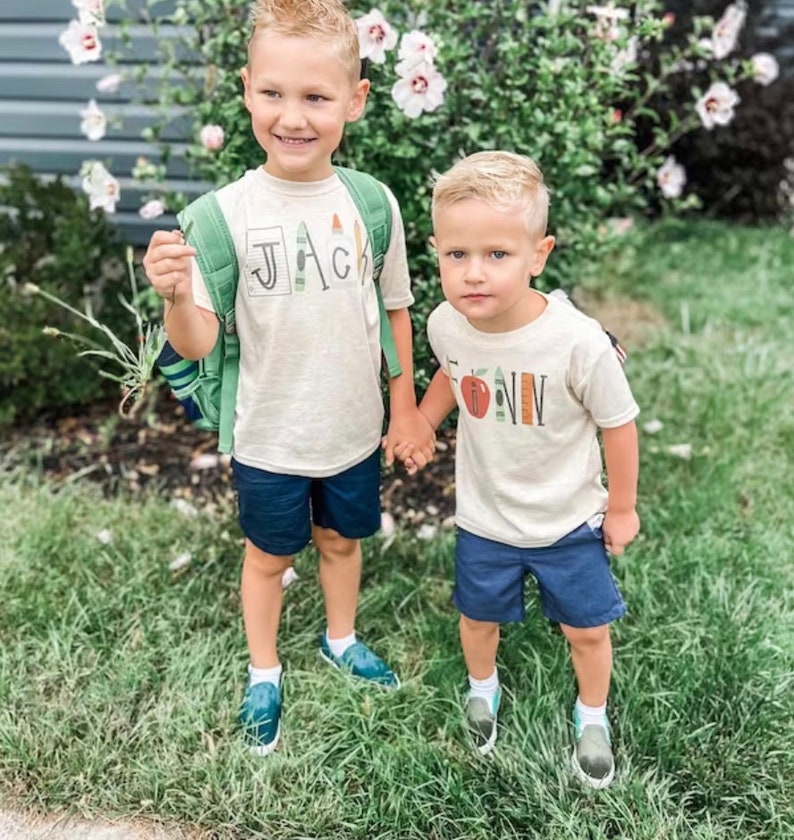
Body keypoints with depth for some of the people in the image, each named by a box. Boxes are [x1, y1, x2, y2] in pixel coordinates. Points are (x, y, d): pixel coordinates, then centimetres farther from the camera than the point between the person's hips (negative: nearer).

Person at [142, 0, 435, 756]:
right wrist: (176, 297, -40)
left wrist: (404, 406, 6)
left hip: (354, 431, 2)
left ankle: (341, 639, 53)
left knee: (341, 539, 24)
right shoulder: (229, 211, -18)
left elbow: (394, 310, 2)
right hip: (268, 438, -2)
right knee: (269, 554, 19)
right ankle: (263, 674, 44)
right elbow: (197, 344, -19)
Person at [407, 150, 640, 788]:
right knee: (479, 617, 24)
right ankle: (483, 687, 57)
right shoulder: (445, 324, -19)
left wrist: (622, 509, -4)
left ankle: (592, 716, 49)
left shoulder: (578, 342, -31)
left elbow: (618, 424, -15)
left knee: (587, 630, 18)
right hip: (483, 519, 3)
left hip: (569, 521, -2)